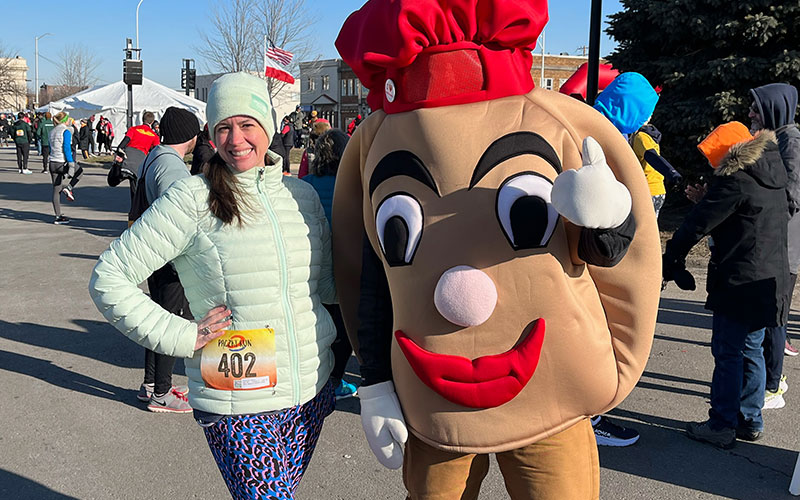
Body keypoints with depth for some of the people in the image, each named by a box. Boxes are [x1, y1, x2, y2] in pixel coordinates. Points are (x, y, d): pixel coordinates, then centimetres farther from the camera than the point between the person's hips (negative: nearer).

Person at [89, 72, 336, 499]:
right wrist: (181, 337, -13)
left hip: (312, 395, 5)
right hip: (239, 407, -5)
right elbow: (108, 279, -8)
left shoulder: (302, 195, 6)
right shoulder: (192, 199, -10)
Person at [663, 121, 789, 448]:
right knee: (751, 350, 16)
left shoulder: (736, 181, -16)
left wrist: (670, 260, -5)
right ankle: (750, 421, 25)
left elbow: (699, 223, -15)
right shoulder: (773, 179, 12)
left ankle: (722, 426, 6)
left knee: (727, 354, -1)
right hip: (770, 281, 9)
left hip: (739, 282, -9)